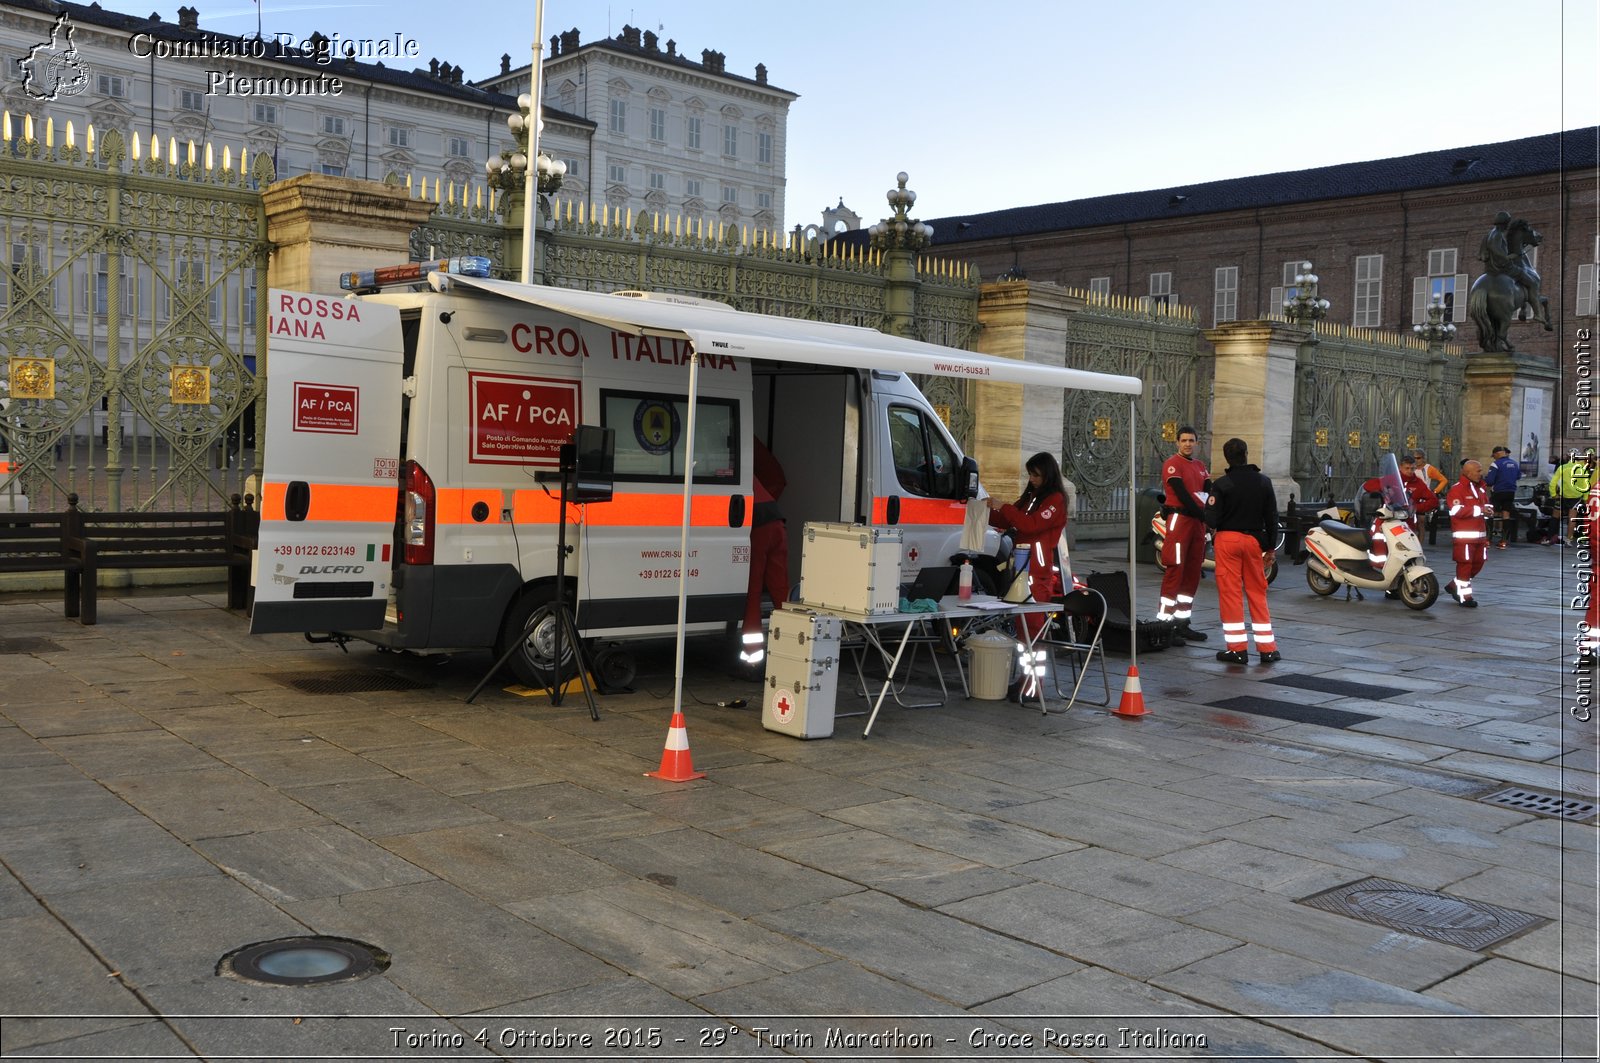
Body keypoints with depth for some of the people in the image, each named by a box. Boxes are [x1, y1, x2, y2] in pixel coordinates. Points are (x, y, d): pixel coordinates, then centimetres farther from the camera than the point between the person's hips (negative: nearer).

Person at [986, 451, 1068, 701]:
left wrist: (1002, 507, -18)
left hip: (1040, 573, -8)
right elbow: (1008, 521, 23)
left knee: (1033, 627, -10)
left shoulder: (1055, 500, -5)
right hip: (1022, 568, 8)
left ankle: (1033, 686, -10)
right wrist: (989, 511, 6)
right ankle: (1026, 678, 15)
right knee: (1024, 626, 9)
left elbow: (1031, 524, -17)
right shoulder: (1031, 497, 20)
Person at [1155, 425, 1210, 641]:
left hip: (1198, 522, 8)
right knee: (1175, 570, -10)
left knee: (1193, 573, 8)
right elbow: (1182, 494, -14)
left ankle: (1183, 621, 14)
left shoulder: (1200, 466, 18)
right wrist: (1203, 514, -16)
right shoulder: (1173, 464, -5)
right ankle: (1164, 621, -8)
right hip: (1179, 519, -8)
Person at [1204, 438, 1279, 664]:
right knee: (1257, 593, 11)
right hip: (1254, 540, 4)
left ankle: (1238, 648, 2)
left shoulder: (1222, 484, -11)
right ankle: (1267, 648, 12)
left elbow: (1211, 520, -14)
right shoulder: (1264, 482, 2)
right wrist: (1271, 547, 13)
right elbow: (1272, 518, 6)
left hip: (1227, 540, -4)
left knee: (1230, 593, 2)